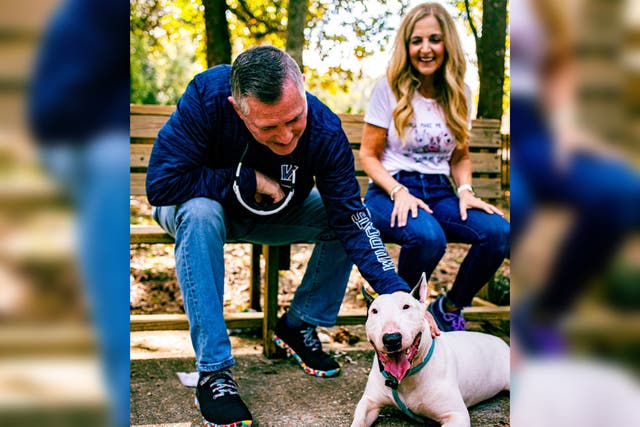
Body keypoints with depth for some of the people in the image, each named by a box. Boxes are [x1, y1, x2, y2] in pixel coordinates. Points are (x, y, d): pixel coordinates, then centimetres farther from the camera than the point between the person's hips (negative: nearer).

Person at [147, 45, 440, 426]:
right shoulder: (207, 96, -34)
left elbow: (352, 222, -26)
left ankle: (299, 326, 2)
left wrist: (398, 293, -37)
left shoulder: (325, 131, -27)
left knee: (348, 215, -18)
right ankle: (213, 371, -29)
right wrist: (248, 181, -32)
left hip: (275, 213, 3)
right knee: (200, 214, -38)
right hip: (205, 203, -2)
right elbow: (161, 183, -34)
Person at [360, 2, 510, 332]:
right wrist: (399, 193, -16)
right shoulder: (389, 88, -2)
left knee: (498, 232, -25)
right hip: (390, 191, -4)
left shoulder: (458, 93, 11)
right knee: (428, 237, -38)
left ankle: (450, 308, -1)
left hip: (439, 193, 4)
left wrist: (465, 191, -3)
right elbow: (368, 155, -1)